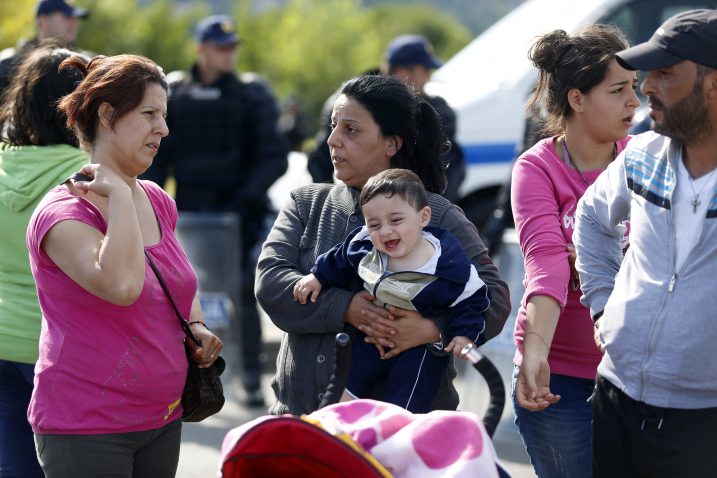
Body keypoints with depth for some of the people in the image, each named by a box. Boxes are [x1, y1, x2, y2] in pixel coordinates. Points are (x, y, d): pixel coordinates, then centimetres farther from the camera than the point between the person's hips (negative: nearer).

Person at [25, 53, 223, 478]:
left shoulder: (158, 202, 10)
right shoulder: (63, 213, -15)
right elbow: (120, 284, -33)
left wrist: (196, 326, 7)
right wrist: (118, 193, -23)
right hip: (86, 428, -7)